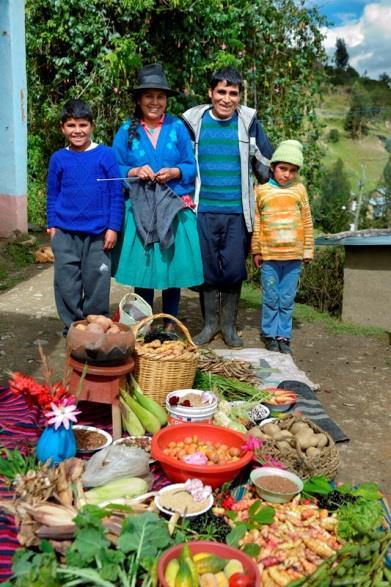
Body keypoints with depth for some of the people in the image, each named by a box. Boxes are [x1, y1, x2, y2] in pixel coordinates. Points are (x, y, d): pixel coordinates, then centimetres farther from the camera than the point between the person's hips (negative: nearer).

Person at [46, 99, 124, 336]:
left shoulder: (106, 154, -3)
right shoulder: (59, 158, 4)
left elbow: (116, 195, -2)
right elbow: (52, 195, 12)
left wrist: (113, 228, -5)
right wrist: (52, 225, 6)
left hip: (98, 234, -2)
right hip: (65, 234, 2)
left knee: (97, 283, 6)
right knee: (67, 283, 6)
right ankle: (73, 327, 23)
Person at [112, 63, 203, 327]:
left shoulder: (177, 127, 5)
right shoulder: (127, 130, 5)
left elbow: (192, 167, 5)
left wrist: (174, 172, -14)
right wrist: (134, 172, -13)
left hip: (175, 208, 0)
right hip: (139, 209, 0)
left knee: (173, 266, 4)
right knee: (142, 268, 1)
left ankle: (170, 325, 20)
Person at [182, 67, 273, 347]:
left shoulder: (249, 122, 4)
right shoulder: (194, 121, 4)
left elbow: (266, 165, 11)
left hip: (238, 211, 0)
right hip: (204, 211, 0)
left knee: (234, 270, 3)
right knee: (208, 269, 6)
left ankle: (229, 325, 20)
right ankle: (210, 323, 21)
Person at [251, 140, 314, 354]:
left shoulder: (299, 190, 6)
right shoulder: (261, 190, 2)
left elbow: (307, 222, 10)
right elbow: (255, 223, 5)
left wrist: (308, 250, 10)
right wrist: (256, 251, 5)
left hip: (293, 255, 1)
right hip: (269, 255, -1)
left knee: (287, 299, 8)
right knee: (271, 298, 6)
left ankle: (284, 336, 18)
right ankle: (269, 334, 19)